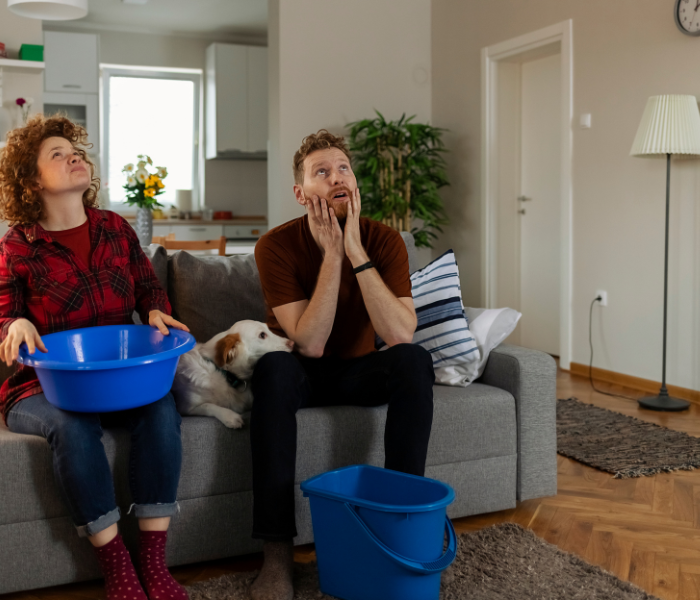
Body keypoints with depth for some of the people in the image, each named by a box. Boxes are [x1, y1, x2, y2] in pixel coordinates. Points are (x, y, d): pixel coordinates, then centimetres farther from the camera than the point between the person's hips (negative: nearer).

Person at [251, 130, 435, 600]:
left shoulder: (384, 240, -12)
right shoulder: (277, 246, -16)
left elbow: (401, 336, -26)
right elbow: (310, 344, -25)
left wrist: (356, 252, -30)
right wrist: (332, 254, -29)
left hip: (359, 371, 2)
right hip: (304, 375, -1)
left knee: (414, 360, -29)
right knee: (274, 367, -35)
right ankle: (277, 553, -32)